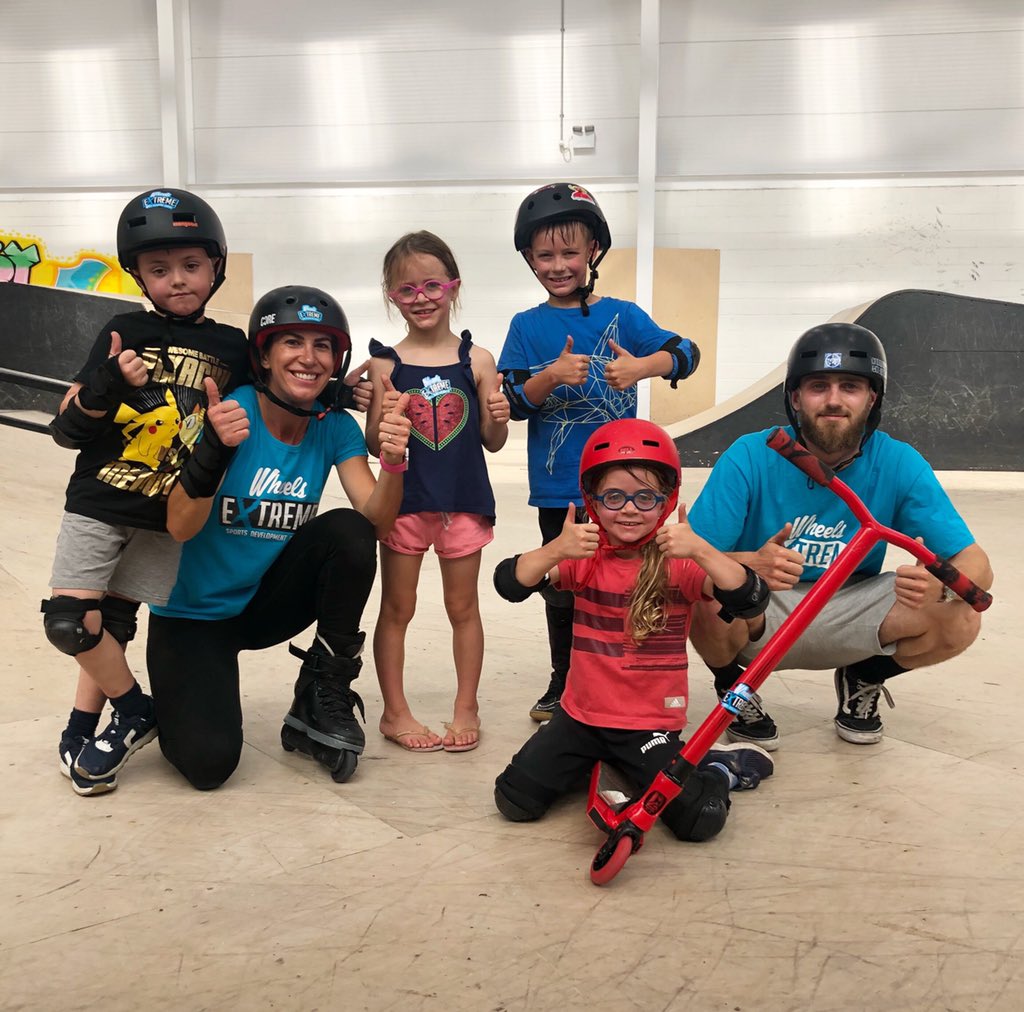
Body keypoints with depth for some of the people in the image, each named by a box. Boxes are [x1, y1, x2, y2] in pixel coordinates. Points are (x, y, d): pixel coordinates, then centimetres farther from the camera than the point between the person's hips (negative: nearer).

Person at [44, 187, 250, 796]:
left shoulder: (233, 348, 2)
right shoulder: (126, 333, -2)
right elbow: (67, 430, -3)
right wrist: (105, 387, -23)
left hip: (169, 518, 1)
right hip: (98, 503, 0)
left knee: (114, 625, 5)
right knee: (71, 622, -11)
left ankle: (82, 733, 24)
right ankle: (137, 712, 12)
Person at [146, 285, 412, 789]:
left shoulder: (335, 427, -7)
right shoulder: (228, 414, -20)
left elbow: (376, 518, -18)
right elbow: (179, 527, -27)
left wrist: (394, 461, -38)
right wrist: (214, 449, -44)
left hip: (266, 601, 4)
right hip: (192, 612, -3)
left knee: (349, 531, -24)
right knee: (209, 761, -21)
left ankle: (324, 699, -8)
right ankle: (171, 707, 17)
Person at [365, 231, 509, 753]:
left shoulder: (477, 360, -1)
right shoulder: (386, 364, -4)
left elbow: (492, 442, 4)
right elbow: (374, 446, -2)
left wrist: (498, 417, -17)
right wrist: (381, 411, -21)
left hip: (464, 500, 1)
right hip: (404, 499, 0)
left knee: (463, 607, 12)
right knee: (396, 609, 10)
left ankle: (466, 707, 27)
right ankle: (395, 712, 24)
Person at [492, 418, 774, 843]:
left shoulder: (679, 563, -9)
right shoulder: (584, 558, -3)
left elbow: (750, 601, -23)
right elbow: (510, 584, -17)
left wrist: (700, 551, -37)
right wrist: (555, 550, -35)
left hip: (651, 726, -3)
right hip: (582, 716, 3)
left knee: (701, 819, -19)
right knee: (515, 801, -6)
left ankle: (716, 768, 17)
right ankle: (591, 761, 22)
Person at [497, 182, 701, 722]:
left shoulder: (622, 315, 2)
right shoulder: (527, 326, 4)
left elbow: (687, 352, -7)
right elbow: (512, 403, -4)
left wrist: (641, 366, -25)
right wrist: (552, 377, -22)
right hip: (557, 491, 1)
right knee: (562, 590, 12)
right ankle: (564, 683, 28)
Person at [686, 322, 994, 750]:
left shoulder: (899, 465, -12)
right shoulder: (750, 457, -18)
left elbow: (976, 565, -15)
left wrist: (939, 584, -40)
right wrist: (750, 564, -46)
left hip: (849, 611, 2)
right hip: (761, 619, -2)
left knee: (959, 620, -21)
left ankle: (862, 679, 11)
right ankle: (733, 686, 1)